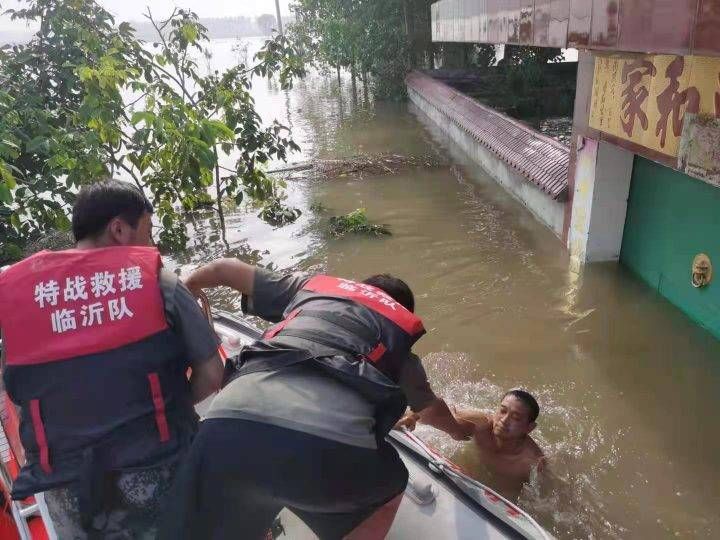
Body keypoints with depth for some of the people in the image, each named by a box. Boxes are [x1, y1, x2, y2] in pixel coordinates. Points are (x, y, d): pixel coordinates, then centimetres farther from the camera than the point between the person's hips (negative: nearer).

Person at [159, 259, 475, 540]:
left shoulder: (312, 286, 33)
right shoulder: (402, 333, 30)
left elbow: (225, 269, 40)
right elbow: (430, 409, 47)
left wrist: (182, 290, 60)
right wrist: (459, 429, 69)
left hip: (232, 427, 2)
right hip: (335, 443, -1)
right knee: (389, 488, 31)